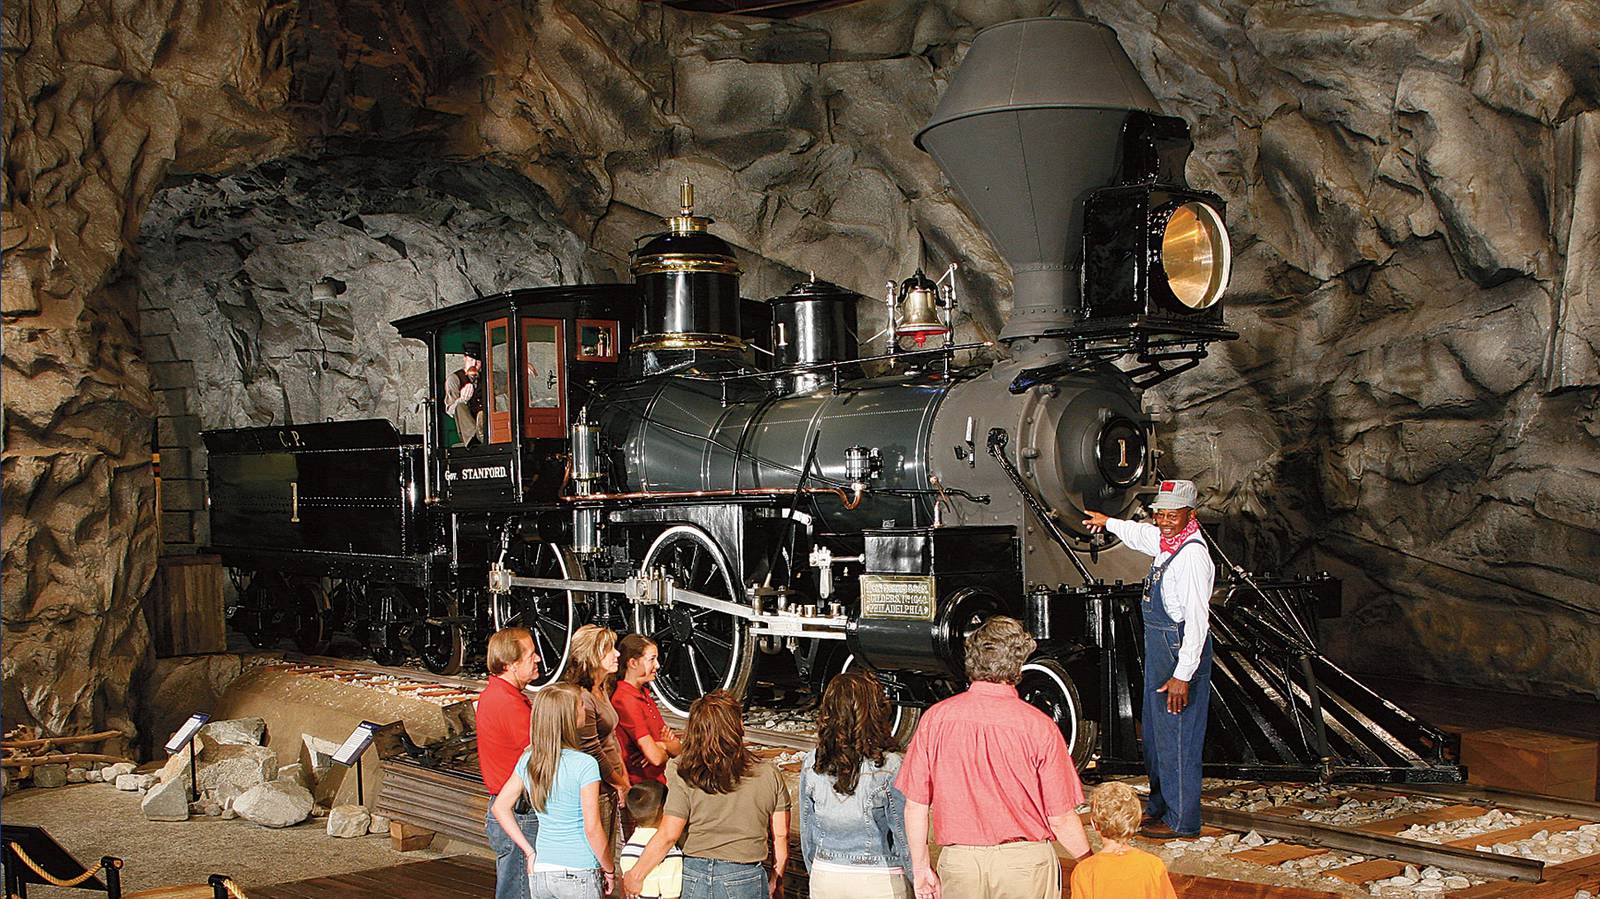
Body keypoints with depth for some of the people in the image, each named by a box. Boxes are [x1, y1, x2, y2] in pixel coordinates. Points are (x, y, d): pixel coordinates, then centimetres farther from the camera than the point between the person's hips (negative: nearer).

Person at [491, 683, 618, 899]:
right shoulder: (585, 765, -17)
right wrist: (610, 871, -4)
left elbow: (499, 807, 7)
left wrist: (529, 851, 8)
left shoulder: (528, 760, 1)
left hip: (540, 873, 5)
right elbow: (592, 829, -16)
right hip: (579, 874, -5)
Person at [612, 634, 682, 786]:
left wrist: (662, 744, -8)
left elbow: (678, 748, 13)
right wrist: (667, 747, 4)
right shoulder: (625, 699, -14)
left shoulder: (644, 695, 16)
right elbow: (655, 757, -17)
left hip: (659, 783, 9)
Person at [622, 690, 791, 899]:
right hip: (746, 879, 0)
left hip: (694, 878, 0)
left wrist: (635, 876, 2)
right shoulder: (769, 776, -6)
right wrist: (776, 878, 15)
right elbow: (781, 836, -1)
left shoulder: (684, 778, -11)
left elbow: (668, 836, -10)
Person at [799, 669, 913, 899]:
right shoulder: (889, 768, -16)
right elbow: (906, 837, -11)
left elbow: (806, 832, 6)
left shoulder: (811, 764, -4)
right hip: (879, 880, -4)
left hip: (824, 880, 4)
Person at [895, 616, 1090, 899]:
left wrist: (921, 867, 12)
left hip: (957, 862, 2)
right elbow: (1060, 818, -8)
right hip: (1025, 862, -2)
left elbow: (915, 805, -1)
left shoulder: (935, 719, -6)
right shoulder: (1039, 726, -12)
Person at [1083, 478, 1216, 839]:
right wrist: (1109, 522, 50)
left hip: (1181, 651, -10)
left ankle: (1181, 819, 10)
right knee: (1156, 731, 21)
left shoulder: (1192, 554, -23)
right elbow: (1141, 534, 32)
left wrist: (1183, 675, -28)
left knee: (1176, 735, -2)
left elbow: (1196, 619, -26)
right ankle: (1160, 805, 36)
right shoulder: (1165, 541, 6)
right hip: (1159, 649, 10)